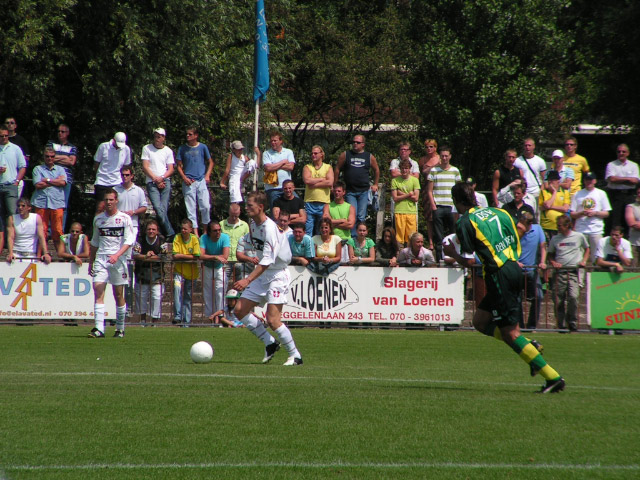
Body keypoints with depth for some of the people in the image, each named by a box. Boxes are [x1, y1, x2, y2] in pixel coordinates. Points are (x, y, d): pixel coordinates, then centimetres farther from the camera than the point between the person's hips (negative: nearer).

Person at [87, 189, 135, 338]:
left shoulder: (124, 218, 0)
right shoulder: (98, 219, 12)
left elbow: (129, 241, -8)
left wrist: (117, 255, -22)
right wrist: (91, 263, 18)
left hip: (118, 259, -2)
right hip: (101, 258, 2)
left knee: (119, 295, 4)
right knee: (98, 290, -14)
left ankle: (120, 328, 18)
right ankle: (99, 329, -20)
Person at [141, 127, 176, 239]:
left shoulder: (168, 151, 15)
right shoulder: (147, 148, 10)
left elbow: (171, 169, 11)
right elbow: (145, 167, 4)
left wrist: (162, 178, -7)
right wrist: (155, 179, -5)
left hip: (165, 181, 1)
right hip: (151, 182, -1)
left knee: (164, 209, -12)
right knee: (158, 208, -19)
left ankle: (168, 234, -8)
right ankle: (170, 233, -19)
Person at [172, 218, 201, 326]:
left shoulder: (194, 239, -7)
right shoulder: (177, 238, -6)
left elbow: (196, 257, -12)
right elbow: (175, 255, -14)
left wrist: (182, 256, -12)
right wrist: (189, 256, -14)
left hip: (191, 272, 1)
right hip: (179, 271, -1)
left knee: (188, 297, 6)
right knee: (177, 288, -26)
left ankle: (186, 320, 18)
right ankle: (177, 316, -27)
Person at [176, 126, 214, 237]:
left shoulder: (202, 147, 6)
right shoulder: (182, 149, 8)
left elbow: (210, 162, 15)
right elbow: (179, 165, 12)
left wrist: (207, 175, 2)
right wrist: (184, 178, -3)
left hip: (201, 181, -1)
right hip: (188, 182, 1)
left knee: (206, 206, -8)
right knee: (191, 208, -3)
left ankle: (206, 229, 8)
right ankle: (195, 232, 0)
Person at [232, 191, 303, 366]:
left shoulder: (269, 228, -22)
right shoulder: (253, 225, 5)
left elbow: (267, 261, -27)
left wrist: (248, 280, -33)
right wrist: (250, 280, 16)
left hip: (278, 276, -9)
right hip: (262, 275, 9)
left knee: (272, 320, -16)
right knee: (240, 310, 2)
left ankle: (295, 356, -3)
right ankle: (270, 343, 12)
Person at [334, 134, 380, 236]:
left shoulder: (369, 157, 8)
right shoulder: (345, 155, 4)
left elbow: (376, 170, 22)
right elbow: (337, 170, 9)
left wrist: (375, 185, 19)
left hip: (364, 191, 1)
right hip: (350, 192, -1)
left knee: (361, 217, 2)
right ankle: (352, 237, -7)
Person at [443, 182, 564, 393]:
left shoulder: (465, 222, -7)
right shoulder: (498, 212, 14)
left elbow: (469, 261, -9)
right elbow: (517, 248, 15)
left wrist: (452, 253, 9)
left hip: (499, 276, -8)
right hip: (514, 269, 8)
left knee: (510, 333, -3)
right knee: (480, 321, 19)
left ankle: (553, 377, -6)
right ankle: (529, 346, 8)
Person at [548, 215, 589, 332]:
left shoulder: (579, 237, 6)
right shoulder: (555, 239, 9)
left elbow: (587, 249, 23)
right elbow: (550, 254, 19)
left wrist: (584, 261, 8)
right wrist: (553, 262, -1)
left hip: (574, 271, -2)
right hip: (559, 272, 2)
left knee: (573, 296, -20)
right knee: (558, 300, -2)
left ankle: (572, 322, -5)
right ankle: (561, 325, 12)